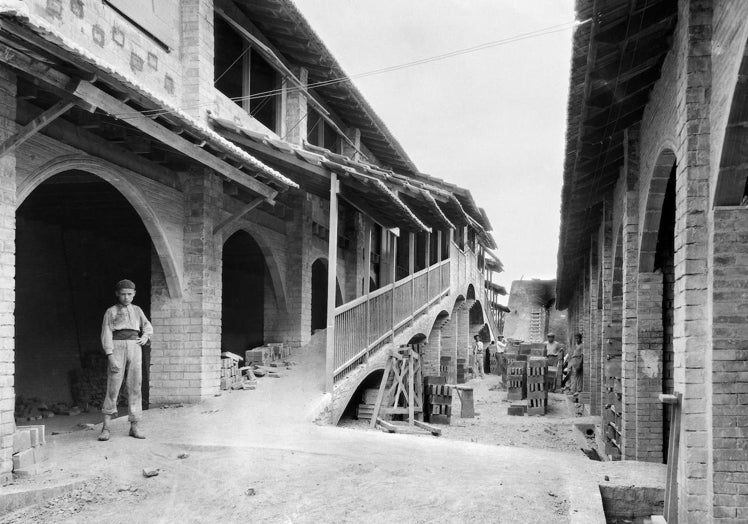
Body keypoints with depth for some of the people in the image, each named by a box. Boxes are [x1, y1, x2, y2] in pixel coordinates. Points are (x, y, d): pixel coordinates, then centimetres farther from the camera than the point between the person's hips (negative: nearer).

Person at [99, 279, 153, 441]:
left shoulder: (137, 310, 17)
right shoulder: (111, 312, 6)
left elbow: (147, 327, 21)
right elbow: (106, 334, -2)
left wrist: (146, 336, -2)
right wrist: (110, 355, -14)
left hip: (134, 348, 3)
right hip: (117, 348, -3)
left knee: (135, 386, -1)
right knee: (113, 386, -8)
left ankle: (134, 427, 3)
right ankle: (106, 427, -2)